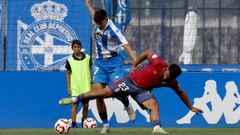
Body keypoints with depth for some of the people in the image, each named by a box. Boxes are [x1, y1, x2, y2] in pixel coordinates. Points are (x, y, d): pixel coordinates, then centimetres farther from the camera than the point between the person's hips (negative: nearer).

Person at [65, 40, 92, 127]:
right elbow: (68, 74, 4)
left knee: (86, 105, 5)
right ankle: (73, 123, -5)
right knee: (75, 105, -6)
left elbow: (90, 71, 10)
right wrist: (68, 87, 0)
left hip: (86, 86, 2)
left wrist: (92, 83, 6)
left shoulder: (87, 58, 3)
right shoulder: (70, 60, -2)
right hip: (75, 86, -2)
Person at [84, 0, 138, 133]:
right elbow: (93, 12, 25)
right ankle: (105, 125, 0)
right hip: (100, 63, 5)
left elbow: (126, 46, -25)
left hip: (114, 63, -5)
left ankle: (128, 107, 19)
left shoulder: (113, 30, -17)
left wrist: (136, 62, -36)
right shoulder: (98, 24, 1)